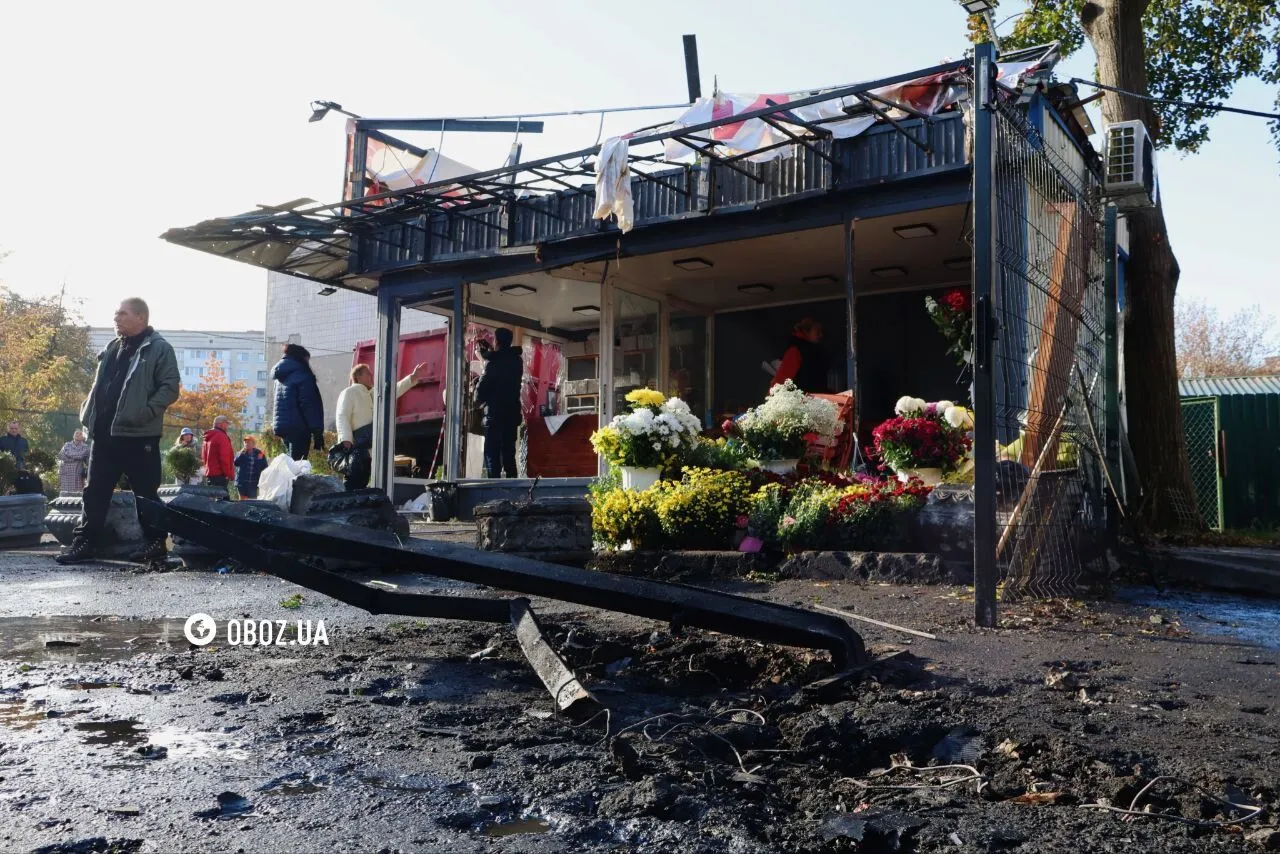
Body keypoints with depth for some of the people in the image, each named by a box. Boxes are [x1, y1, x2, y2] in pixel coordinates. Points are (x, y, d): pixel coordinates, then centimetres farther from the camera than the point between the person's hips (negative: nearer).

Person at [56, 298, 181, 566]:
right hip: (105, 434, 7)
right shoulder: (112, 349, 19)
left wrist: (144, 412, -21)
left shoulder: (159, 349, -5)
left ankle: (156, 543, 11)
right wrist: (89, 411, 12)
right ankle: (83, 542, 15)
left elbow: (171, 387, -12)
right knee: (95, 491, 9)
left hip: (138, 435, -7)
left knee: (146, 493, 1)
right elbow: (99, 385, 26)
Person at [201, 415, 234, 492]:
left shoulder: (208, 438, 18)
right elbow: (224, 458, -18)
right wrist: (229, 474, -12)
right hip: (220, 475, -10)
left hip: (208, 474, 10)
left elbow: (203, 458, 22)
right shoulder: (221, 437, -12)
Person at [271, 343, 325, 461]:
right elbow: (309, 405, -15)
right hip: (298, 427, -9)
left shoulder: (281, 377, 18)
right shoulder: (301, 375, -8)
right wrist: (318, 431, -15)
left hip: (281, 425, 9)